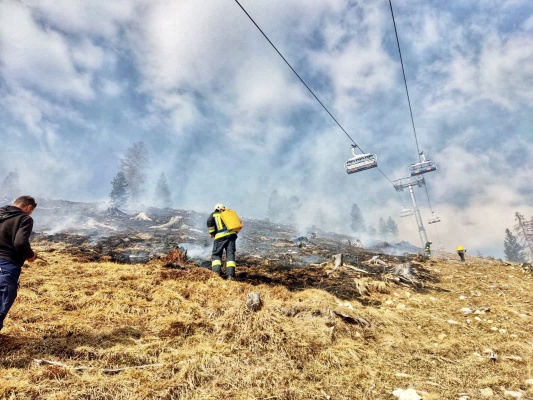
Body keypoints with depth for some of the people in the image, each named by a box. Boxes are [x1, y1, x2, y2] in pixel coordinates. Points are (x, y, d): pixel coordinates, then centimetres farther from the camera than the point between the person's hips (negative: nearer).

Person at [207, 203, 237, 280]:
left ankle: (216, 272, -7)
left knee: (216, 255, 9)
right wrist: (234, 232, 24)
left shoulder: (213, 214, 14)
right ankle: (230, 274, -6)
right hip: (231, 235, 3)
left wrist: (212, 233, 4)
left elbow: (209, 222, -6)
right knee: (230, 254, 4)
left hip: (220, 236, -2)